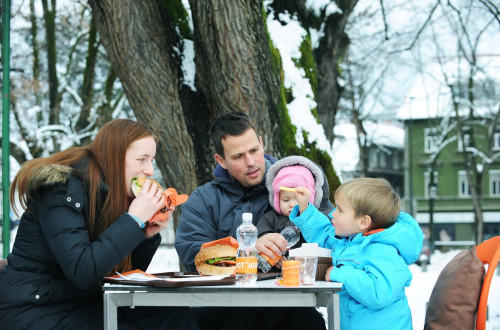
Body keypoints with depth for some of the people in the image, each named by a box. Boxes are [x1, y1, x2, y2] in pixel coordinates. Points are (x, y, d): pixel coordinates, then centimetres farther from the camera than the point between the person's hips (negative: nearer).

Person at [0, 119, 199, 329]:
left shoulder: (116, 195, 7)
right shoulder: (63, 190, -18)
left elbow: (126, 274, 10)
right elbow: (82, 273, -28)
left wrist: (148, 234, -8)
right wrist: (135, 219, -24)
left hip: (88, 302, 8)